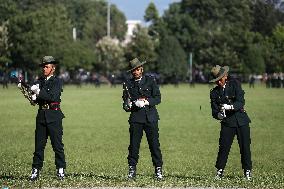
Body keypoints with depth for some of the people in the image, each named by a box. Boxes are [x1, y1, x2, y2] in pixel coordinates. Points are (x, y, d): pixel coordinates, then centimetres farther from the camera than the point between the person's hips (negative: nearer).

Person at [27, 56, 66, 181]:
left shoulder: (57, 81, -1)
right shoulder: (40, 81, 14)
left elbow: (52, 96, -15)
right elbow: (34, 97, 6)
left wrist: (39, 92, -16)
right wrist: (35, 96, -16)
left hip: (54, 115, -4)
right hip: (41, 115, 4)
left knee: (57, 144, -2)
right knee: (39, 144, 4)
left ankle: (61, 170, 3)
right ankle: (36, 170, 7)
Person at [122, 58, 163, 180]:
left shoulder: (150, 81, 7)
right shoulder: (128, 84, 10)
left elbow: (158, 98, 3)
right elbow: (126, 101, 10)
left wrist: (147, 101, -15)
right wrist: (128, 105, -13)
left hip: (150, 117, -1)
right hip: (135, 117, 1)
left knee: (154, 144, -3)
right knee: (134, 145, -2)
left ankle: (158, 170, 2)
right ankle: (132, 170, 4)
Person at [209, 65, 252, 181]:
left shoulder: (235, 84, -1)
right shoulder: (214, 92, 5)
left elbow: (241, 102, -11)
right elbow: (214, 111, 2)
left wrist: (230, 107, -29)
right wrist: (218, 115, -21)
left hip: (241, 120, -1)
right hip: (227, 122, 1)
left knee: (245, 146, -1)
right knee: (223, 147, -9)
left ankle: (247, 171, 10)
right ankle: (219, 171, 3)